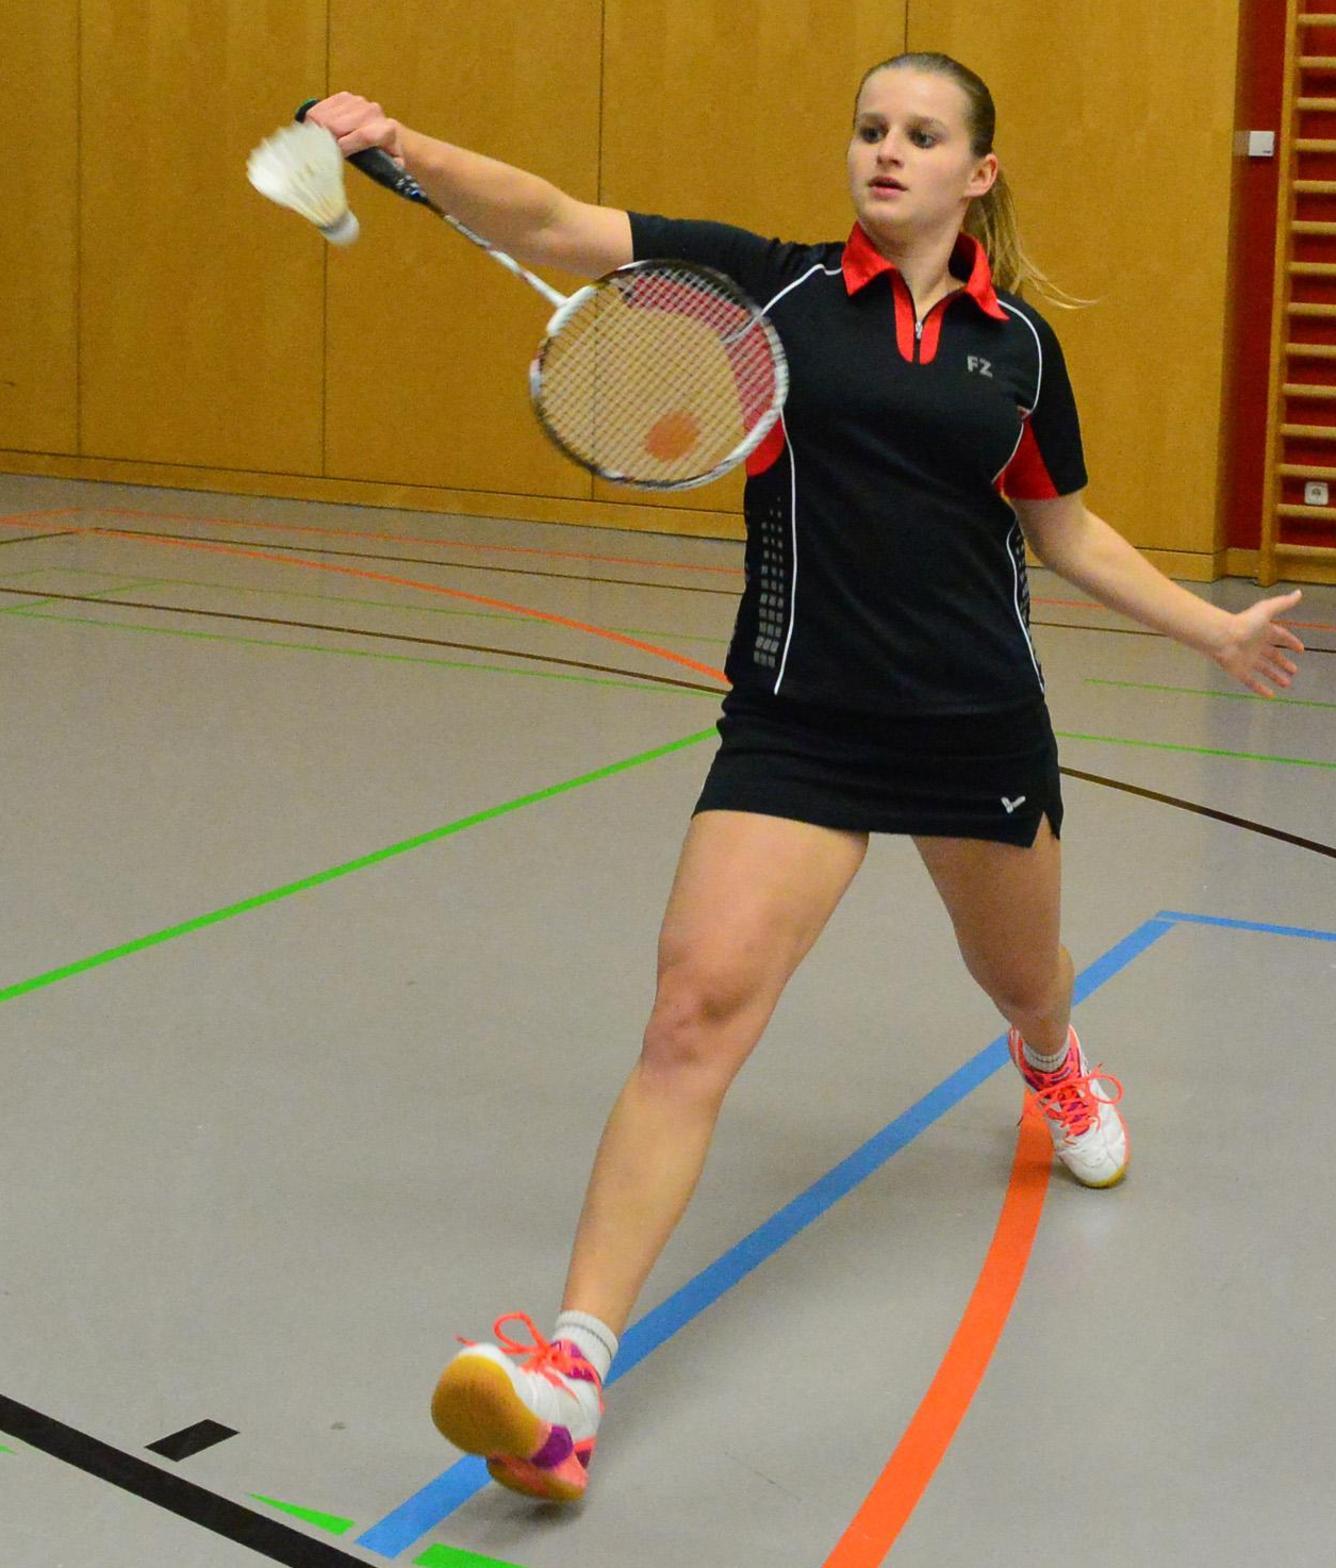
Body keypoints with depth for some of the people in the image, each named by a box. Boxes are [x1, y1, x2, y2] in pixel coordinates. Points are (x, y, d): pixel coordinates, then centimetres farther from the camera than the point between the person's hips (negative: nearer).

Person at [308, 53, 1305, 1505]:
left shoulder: (1019, 342, 3)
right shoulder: (775, 285, -4)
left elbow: (1063, 526, 16)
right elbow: (555, 225, -13)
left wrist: (1212, 625, 14)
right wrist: (405, 147, -27)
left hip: (980, 720, 3)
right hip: (799, 725, -3)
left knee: (1023, 982, 26)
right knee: (696, 1011, -18)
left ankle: (1054, 1065, 67)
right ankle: (573, 1369, -16)